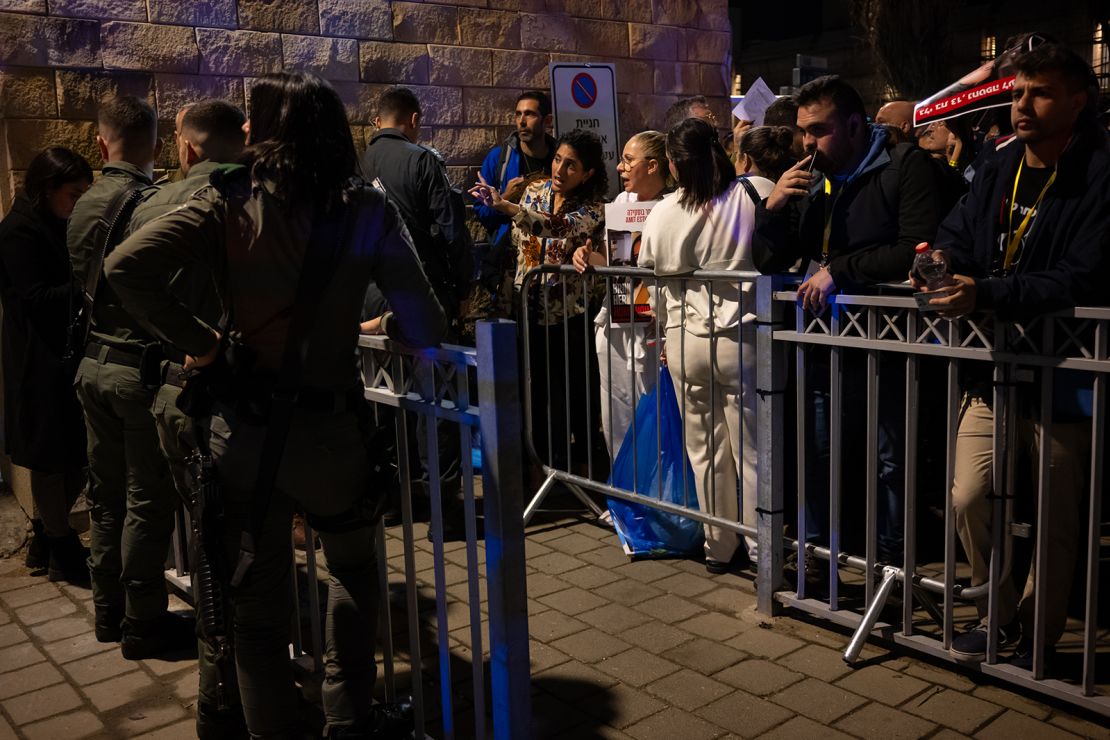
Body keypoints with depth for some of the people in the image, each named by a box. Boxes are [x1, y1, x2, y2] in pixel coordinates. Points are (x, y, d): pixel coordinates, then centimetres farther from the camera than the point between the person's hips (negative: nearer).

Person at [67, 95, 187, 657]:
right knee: (148, 502, 2)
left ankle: (108, 611, 28)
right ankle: (142, 624, 13)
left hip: (94, 363, 8)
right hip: (143, 366, -8)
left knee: (107, 497, 16)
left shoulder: (82, 208, 8)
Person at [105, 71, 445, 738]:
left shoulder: (229, 202, -7)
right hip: (329, 426, 0)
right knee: (353, 566, 26)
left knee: (259, 595, 17)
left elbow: (127, 266, -18)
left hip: (244, 427, 0)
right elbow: (427, 327, -10)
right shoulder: (367, 211, -6)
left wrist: (199, 342, -8)